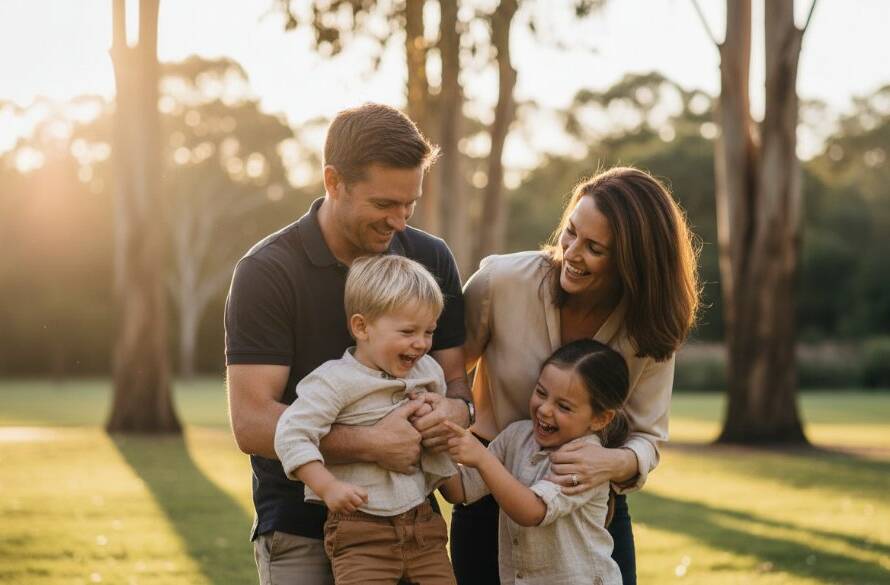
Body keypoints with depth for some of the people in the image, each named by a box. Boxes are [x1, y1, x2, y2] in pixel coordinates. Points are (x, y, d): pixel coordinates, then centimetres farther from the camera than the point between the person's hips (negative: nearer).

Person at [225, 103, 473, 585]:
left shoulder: (431, 259, 3)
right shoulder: (266, 273, -12)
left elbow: (454, 375, 8)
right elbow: (252, 423, -17)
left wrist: (456, 408, -16)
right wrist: (370, 445, -26)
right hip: (301, 533, -4)